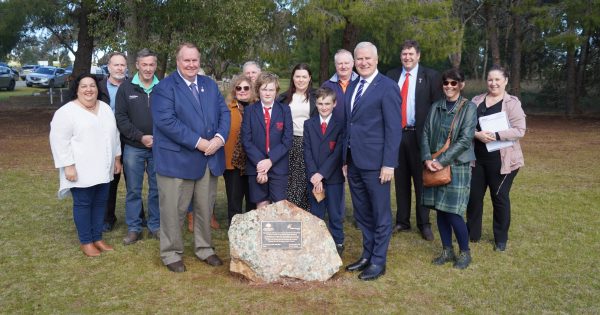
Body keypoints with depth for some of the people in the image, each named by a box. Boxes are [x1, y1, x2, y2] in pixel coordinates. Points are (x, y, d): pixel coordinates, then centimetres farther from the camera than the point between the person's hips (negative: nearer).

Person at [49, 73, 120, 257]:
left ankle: (97, 238, 24)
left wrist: (117, 158, 13)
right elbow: (60, 141, -14)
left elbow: (114, 134, 15)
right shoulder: (66, 112, -11)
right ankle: (86, 242, 15)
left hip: (102, 169, 6)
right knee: (83, 204, 3)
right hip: (81, 170, -6)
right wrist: (68, 165, -18)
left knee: (100, 202, 12)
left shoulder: (105, 108, 9)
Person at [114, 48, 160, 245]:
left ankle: (155, 226, 21)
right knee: (133, 190, 7)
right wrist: (141, 137, -12)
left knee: (157, 189, 8)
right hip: (133, 148, 0)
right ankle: (134, 229, 18)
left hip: (158, 148, 0)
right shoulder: (126, 88, 2)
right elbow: (121, 118, -3)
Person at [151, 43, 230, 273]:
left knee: (205, 208, 15)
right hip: (176, 159, -5)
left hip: (210, 159, 5)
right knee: (174, 210, 4)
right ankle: (171, 254, 21)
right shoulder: (164, 87, -6)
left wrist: (220, 137, -12)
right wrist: (198, 142, -20)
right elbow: (166, 121, -18)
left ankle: (204, 249, 31)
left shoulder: (210, 85, 13)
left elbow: (224, 112, 7)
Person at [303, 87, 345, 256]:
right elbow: (307, 152, 0)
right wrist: (314, 176, -11)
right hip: (314, 177, 3)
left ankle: (338, 244, 20)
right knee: (316, 213, 10)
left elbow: (338, 153, -11)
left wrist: (321, 174, -15)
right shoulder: (309, 124, 6)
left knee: (335, 213, 7)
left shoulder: (340, 125, -3)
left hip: (334, 177, -2)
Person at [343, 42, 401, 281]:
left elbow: (393, 129, -12)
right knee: (362, 213, 17)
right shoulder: (352, 86, 13)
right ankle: (367, 254, 31)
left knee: (380, 214, 6)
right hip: (354, 161, 7)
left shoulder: (387, 87, -8)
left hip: (375, 162, -7)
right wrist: (345, 158, 11)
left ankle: (378, 261, 17)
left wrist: (389, 163, -17)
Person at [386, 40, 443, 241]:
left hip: (419, 135, -3)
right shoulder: (392, 76, 8)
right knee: (401, 180, 11)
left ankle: (424, 224, 18)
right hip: (396, 134, 3)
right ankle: (402, 221, 23)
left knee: (421, 181, 6)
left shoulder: (431, 76, -1)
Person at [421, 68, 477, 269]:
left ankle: (465, 253, 15)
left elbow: (465, 139, -12)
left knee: (452, 212, -6)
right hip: (435, 166, 4)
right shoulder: (435, 107, 10)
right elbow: (425, 134, 6)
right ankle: (447, 251, 23)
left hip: (457, 167, -4)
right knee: (440, 210, 8)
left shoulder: (469, 108, -3)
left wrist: (442, 161, -17)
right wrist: (427, 159, -10)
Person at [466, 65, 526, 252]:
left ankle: (501, 239, 23)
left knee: (500, 198, 7)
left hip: (502, 160, -3)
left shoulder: (512, 103, -5)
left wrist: (496, 135, -23)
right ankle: (472, 233, 27)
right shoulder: (476, 100, 7)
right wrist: (477, 134, -16)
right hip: (477, 157, 4)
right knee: (474, 195, 10)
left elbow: (519, 130, -12)